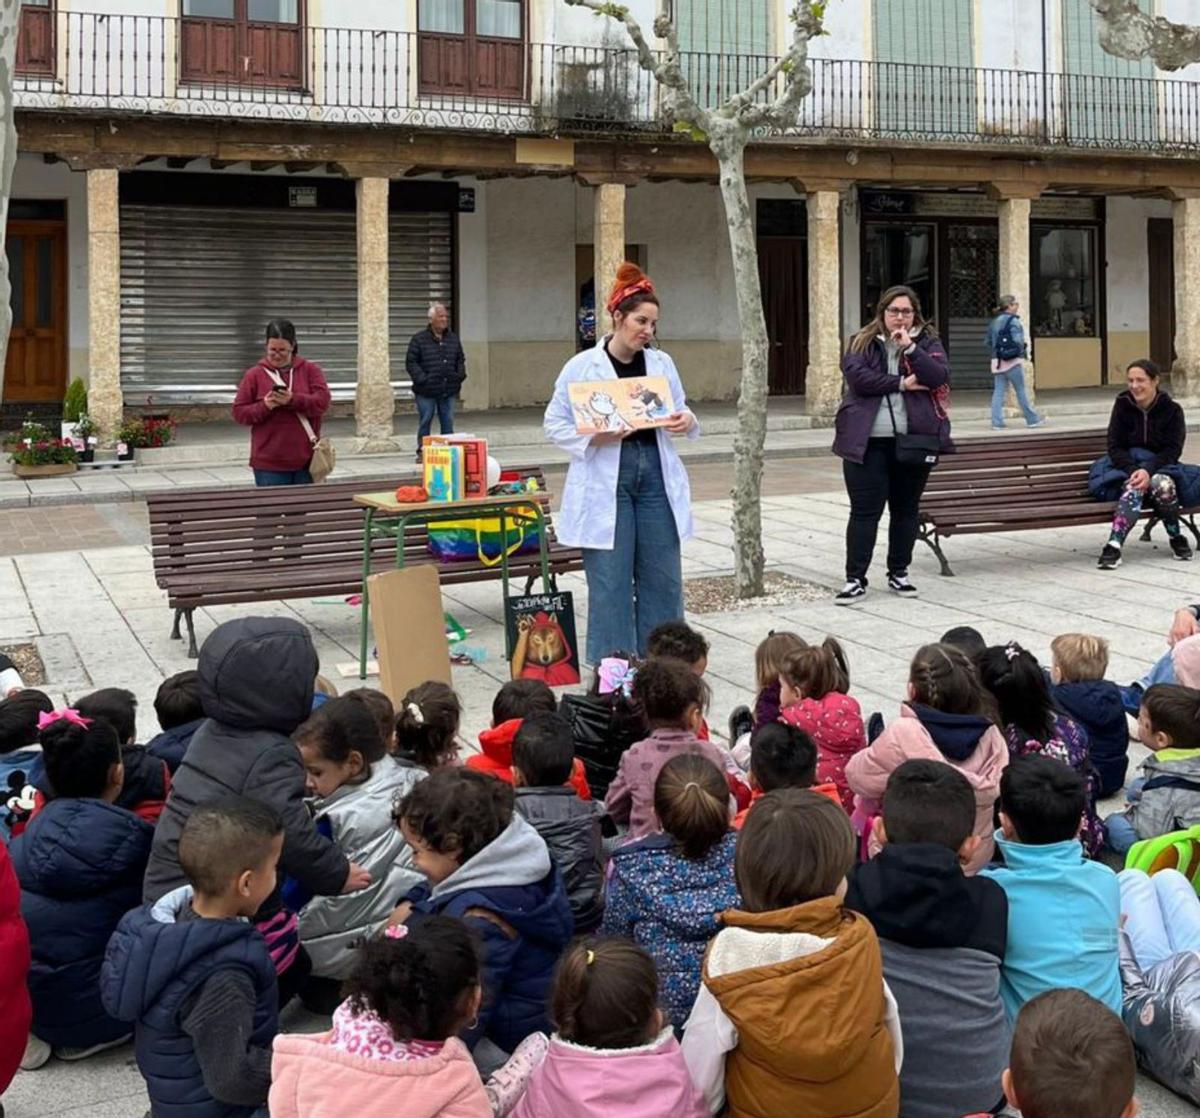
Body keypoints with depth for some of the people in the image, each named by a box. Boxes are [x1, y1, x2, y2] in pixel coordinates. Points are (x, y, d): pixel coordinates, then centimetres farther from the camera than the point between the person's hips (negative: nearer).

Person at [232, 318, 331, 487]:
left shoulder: (311, 370, 6)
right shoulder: (254, 375, 4)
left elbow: (322, 402, -6)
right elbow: (239, 413, 2)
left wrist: (292, 400, -21)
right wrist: (264, 406, -16)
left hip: (306, 461, 1)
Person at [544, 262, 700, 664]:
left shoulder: (662, 363, 9)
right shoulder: (582, 366, -3)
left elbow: (680, 410, 18)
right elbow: (555, 424, -1)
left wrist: (686, 420, -7)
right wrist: (595, 438, -18)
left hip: (656, 476, 4)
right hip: (606, 483, -4)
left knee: (662, 577, 8)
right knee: (610, 581, -1)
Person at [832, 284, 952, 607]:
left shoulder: (928, 342, 8)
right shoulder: (863, 342, 6)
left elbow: (940, 376, -8)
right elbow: (856, 376, -10)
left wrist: (909, 348, -16)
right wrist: (901, 383, -11)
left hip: (914, 438, 2)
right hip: (868, 440, -2)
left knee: (906, 509, 11)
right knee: (864, 511, -2)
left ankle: (899, 573, 23)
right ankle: (855, 579, 2)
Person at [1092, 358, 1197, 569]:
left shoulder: (1172, 410, -3)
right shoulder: (1122, 405, -1)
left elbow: (1172, 450, -8)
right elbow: (1115, 447, -4)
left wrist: (1148, 470, -27)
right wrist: (1133, 471, -24)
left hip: (1160, 466, 0)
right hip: (1126, 464, 0)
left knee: (1162, 482, -36)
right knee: (1134, 487, -35)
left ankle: (1176, 538, -16)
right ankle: (1114, 546, -46)